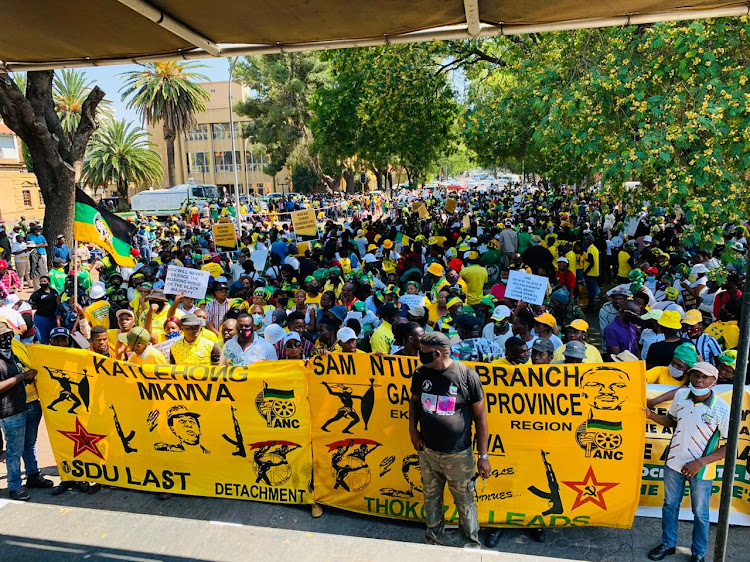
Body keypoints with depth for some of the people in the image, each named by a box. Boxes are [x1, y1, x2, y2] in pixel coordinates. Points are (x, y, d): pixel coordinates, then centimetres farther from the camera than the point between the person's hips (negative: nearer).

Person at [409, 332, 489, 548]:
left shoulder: (467, 375, -15)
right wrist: (412, 429, 1)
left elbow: (480, 417, -8)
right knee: (431, 499, 19)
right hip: (427, 452, 4)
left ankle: (472, 545, 34)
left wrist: (483, 456, -6)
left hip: (458, 455, -4)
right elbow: (414, 401, 16)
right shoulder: (421, 373, -3)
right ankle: (434, 542, 40)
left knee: (465, 502, 12)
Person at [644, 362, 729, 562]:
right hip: (674, 463, 4)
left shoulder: (722, 409, -22)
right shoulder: (681, 395, -8)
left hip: (701, 471, -4)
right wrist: (651, 415, -10)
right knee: (670, 505, 20)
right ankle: (668, 544, 41)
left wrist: (700, 462, -22)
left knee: (700, 514, 17)